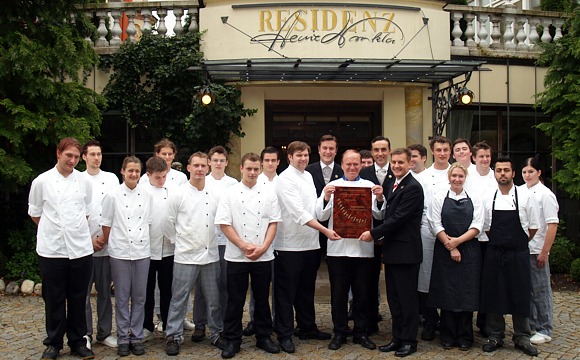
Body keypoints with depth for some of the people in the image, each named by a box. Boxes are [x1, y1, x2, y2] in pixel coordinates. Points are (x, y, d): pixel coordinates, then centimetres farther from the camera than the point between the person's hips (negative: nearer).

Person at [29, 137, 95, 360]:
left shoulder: (84, 182, 4)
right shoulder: (41, 181, 0)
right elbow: (35, 214, 9)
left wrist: (75, 229, 8)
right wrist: (54, 229, 8)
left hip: (80, 249, 1)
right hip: (51, 250, -1)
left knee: (78, 299, 9)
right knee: (54, 300, 7)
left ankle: (78, 342, 21)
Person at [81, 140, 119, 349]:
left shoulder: (112, 179, 8)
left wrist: (106, 237, -4)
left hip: (107, 246, 2)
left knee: (105, 292, 8)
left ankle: (104, 333, 17)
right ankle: (85, 334, 12)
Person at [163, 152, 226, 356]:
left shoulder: (215, 194, 3)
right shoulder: (178, 194, -4)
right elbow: (169, 224, 2)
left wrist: (212, 241, 9)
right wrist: (179, 241, 5)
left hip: (211, 255, 3)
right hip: (186, 256, -3)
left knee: (214, 299, 11)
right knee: (179, 299, 4)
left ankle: (217, 334, 25)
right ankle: (173, 337, 16)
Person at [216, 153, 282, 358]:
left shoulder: (268, 193, 5)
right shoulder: (230, 193, -1)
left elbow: (274, 222, 2)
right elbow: (224, 224, -5)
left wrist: (263, 247, -9)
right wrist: (244, 246, -11)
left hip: (264, 256, 2)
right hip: (236, 256, -1)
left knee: (262, 299, 11)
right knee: (235, 300, 5)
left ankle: (264, 337, 24)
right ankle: (232, 340, 16)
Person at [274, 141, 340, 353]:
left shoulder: (308, 176, 12)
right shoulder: (285, 179, -13)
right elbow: (298, 212, -20)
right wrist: (324, 230, -23)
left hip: (310, 243, 7)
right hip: (290, 245, -7)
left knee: (307, 290, 18)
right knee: (287, 292, 3)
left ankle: (307, 328, 31)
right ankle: (285, 334, 12)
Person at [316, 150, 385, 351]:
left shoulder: (370, 186, 6)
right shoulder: (332, 186, 5)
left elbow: (379, 215, 1)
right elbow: (321, 216, -2)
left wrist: (380, 198, -16)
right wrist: (326, 198, -19)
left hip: (363, 248, 1)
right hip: (338, 247, 0)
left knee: (362, 293, 9)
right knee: (338, 293, 7)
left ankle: (361, 332, 21)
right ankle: (339, 333, 19)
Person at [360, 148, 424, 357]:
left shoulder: (413, 187, -14)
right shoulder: (394, 185, 15)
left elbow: (399, 218, -19)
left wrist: (374, 233, -15)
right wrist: (381, 236, 4)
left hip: (406, 251, -9)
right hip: (392, 250, 9)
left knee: (407, 298, 2)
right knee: (394, 298, 14)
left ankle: (409, 340, 13)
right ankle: (397, 338, 24)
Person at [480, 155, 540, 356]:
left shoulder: (525, 198, -4)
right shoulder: (488, 200, 2)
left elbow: (533, 227, 3)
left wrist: (517, 244, 7)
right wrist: (499, 242, 8)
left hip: (518, 255, -2)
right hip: (494, 254, 2)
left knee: (520, 296, 4)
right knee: (493, 295, 6)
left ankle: (522, 338, 18)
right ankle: (495, 336, 20)